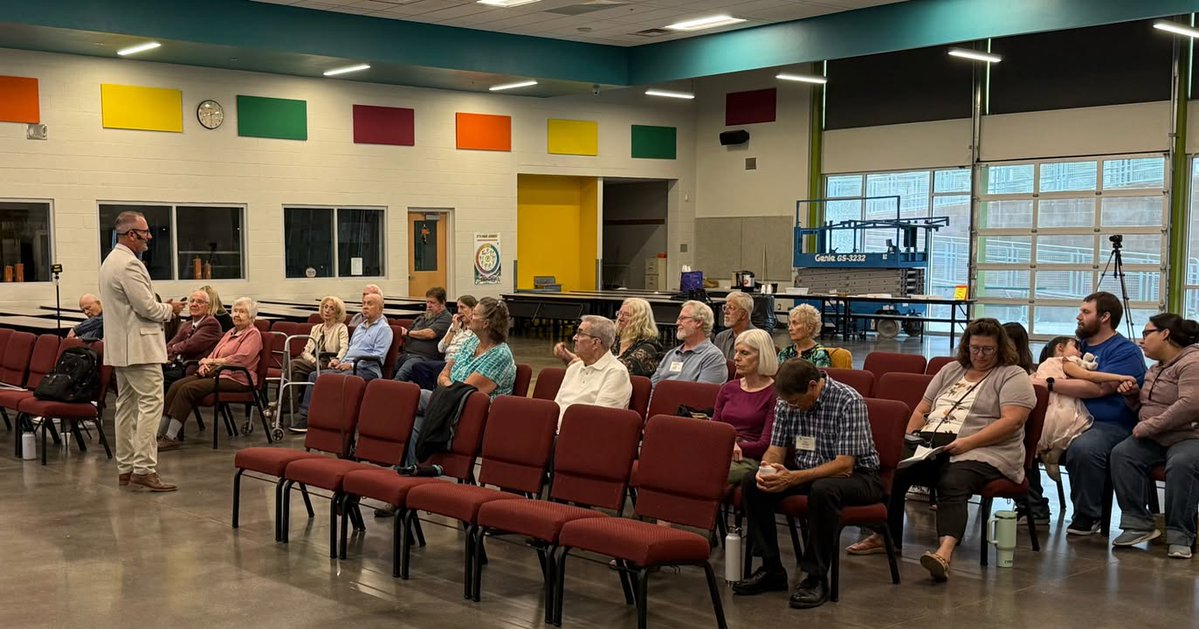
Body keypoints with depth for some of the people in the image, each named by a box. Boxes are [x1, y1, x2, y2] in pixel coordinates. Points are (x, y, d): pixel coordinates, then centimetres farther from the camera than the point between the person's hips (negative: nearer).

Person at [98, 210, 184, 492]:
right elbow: (146, 307, -19)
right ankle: (144, 468, -14)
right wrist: (170, 309, -2)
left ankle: (125, 468, 16)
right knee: (151, 404, -11)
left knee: (127, 404, 12)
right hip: (139, 345, -11)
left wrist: (162, 308, 16)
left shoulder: (111, 261, 17)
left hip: (120, 346, 11)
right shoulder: (129, 264, -17)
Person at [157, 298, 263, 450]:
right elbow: (214, 353, 21)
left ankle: (171, 437, -24)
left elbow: (241, 359, -16)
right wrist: (205, 364, -2)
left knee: (187, 389, -25)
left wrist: (213, 361, -10)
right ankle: (159, 432, -17)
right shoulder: (231, 332, 26)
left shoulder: (253, 334, -2)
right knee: (176, 386, -14)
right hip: (215, 373, 8)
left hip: (236, 378, -8)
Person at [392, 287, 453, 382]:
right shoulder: (421, 318, 30)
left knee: (400, 375, -35)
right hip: (406, 354, 8)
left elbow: (430, 333, -10)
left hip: (424, 357, -8)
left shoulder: (445, 318, 4)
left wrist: (408, 332, 4)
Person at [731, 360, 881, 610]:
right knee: (752, 483, -14)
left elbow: (844, 466, -28)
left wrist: (793, 478, -38)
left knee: (823, 489, -39)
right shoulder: (786, 403, -4)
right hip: (808, 474, 6)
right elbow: (776, 449, 2)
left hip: (856, 475, -6)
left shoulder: (849, 402, -23)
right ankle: (771, 569, -6)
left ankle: (816, 578, -24)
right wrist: (766, 469, -23)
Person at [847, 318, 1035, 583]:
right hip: (930, 447, 6)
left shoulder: (1013, 376, 6)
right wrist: (910, 438, 6)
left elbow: (1011, 421, -9)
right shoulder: (951, 370, 25)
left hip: (982, 453, -6)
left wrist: (968, 442, -19)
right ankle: (886, 536, -13)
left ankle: (945, 552, -57)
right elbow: (922, 409, 25)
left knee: (953, 485, -37)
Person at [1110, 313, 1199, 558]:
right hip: (1155, 439, 8)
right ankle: (1138, 524, -19)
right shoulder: (1156, 368, 19)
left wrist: (1148, 427, -21)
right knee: (1122, 454, -20)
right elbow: (1144, 406, 32)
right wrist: (1133, 394, 9)